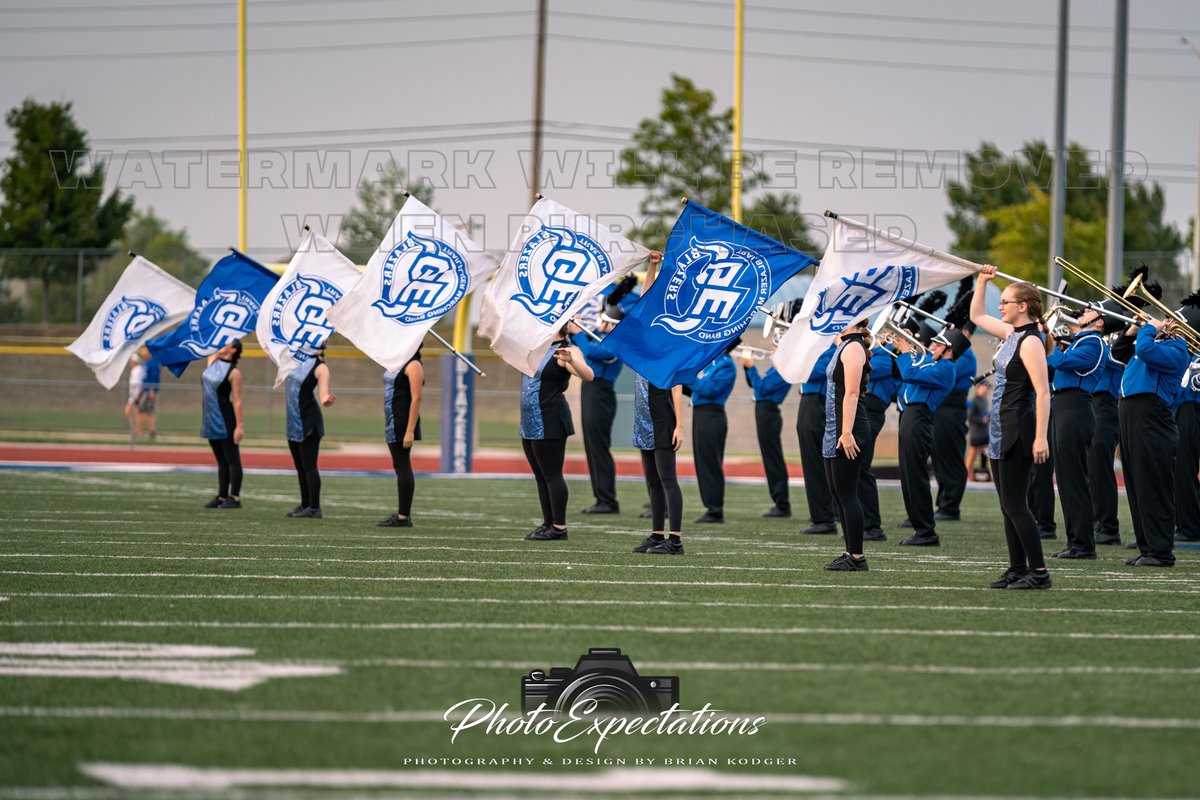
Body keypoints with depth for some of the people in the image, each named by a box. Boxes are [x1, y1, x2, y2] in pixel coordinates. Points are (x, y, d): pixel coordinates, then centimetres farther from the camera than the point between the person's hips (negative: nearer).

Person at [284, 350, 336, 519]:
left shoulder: (320, 367, -10)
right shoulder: (297, 362, 9)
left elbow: (323, 396, -18)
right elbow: (287, 385, 25)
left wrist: (327, 401, -37)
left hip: (308, 422, -8)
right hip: (294, 421, 8)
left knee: (309, 465, -7)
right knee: (300, 466, 13)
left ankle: (314, 508, -4)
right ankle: (305, 505, 20)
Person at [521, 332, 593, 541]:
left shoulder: (567, 351, -11)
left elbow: (588, 375, -26)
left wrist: (571, 360, -43)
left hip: (549, 425, -9)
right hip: (530, 423, 9)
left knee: (552, 475, -7)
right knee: (540, 476, 13)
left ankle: (559, 528, -4)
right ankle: (548, 523, 19)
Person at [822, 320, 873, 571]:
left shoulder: (853, 348, -14)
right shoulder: (845, 346, 15)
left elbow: (852, 393, -20)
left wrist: (847, 433, -24)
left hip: (847, 431, -10)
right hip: (835, 430, 10)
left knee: (847, 493, -7)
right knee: (840, 494, 12)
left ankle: (857, 557, -5)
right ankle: (851, 553, 16)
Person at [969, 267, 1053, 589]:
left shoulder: (1030, 342, -16)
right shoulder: (1011, 334, 11)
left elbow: (1043, 392, -21)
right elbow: (977, 316, 29)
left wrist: (1041, 438, -26)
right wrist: (982, 281, 22)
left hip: (1018, 432, -10)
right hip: (1001, 430, 10)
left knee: (1014, 505, -9)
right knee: (1008, 506, 10)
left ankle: (1039, 572, -8)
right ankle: (1017, 570, 14)